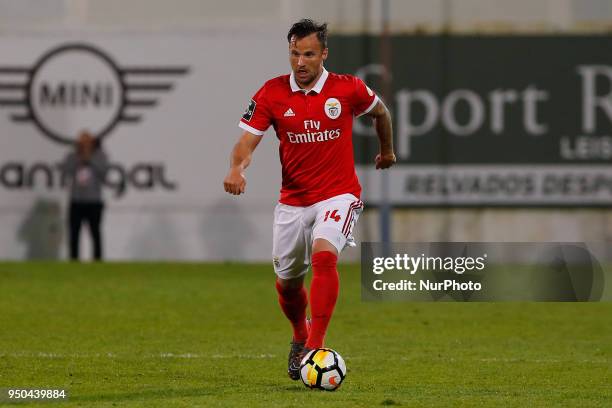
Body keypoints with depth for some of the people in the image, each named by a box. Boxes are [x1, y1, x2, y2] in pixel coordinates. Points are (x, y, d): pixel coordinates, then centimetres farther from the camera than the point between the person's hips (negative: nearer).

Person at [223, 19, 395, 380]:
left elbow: (380, 112, 15)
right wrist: (237, 168, -32)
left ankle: (315, 347, -30)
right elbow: (247, 140, -10)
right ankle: (300, 338, 42)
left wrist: (387, 150, 29)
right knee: (287, 283, 11)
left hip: (338, 195, -3)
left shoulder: (348, 89, -7)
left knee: (323, 255, -30)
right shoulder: (272, 93, -5)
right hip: (293, 199, 3)